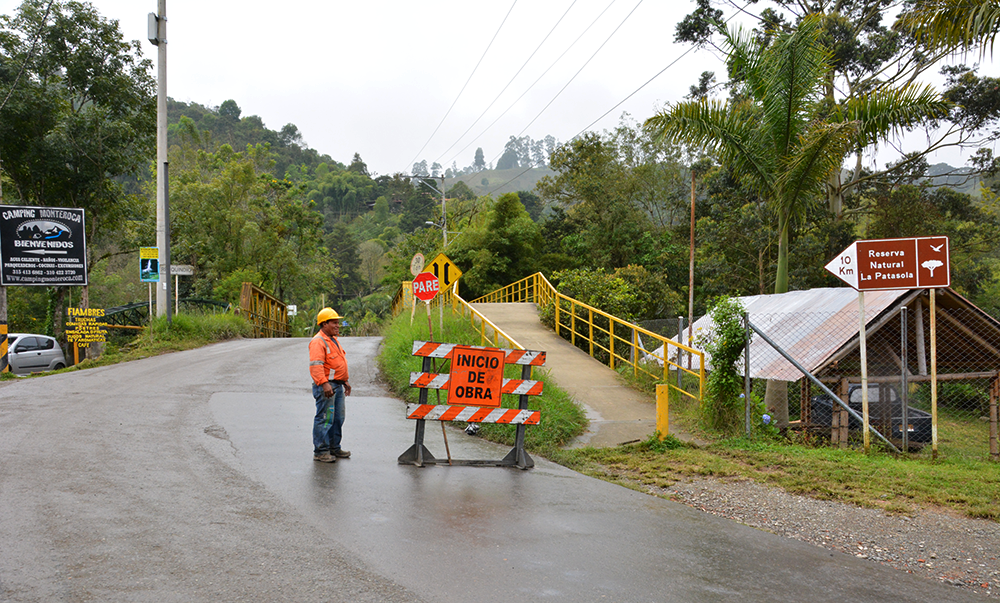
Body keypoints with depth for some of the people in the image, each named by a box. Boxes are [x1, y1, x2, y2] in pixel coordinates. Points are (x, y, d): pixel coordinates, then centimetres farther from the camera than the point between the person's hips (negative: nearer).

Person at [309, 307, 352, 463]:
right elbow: (316, 365, -25)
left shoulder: (333, 339, 19)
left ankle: (334, 448, 25)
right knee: (325, 418, -8)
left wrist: (345, 381, 26)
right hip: (325, 386, -10)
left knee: (338, 418, 14)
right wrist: (324, 383, -32)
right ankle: (320, 451, -2)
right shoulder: (318, 342, -14)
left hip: (337, 385, 10)